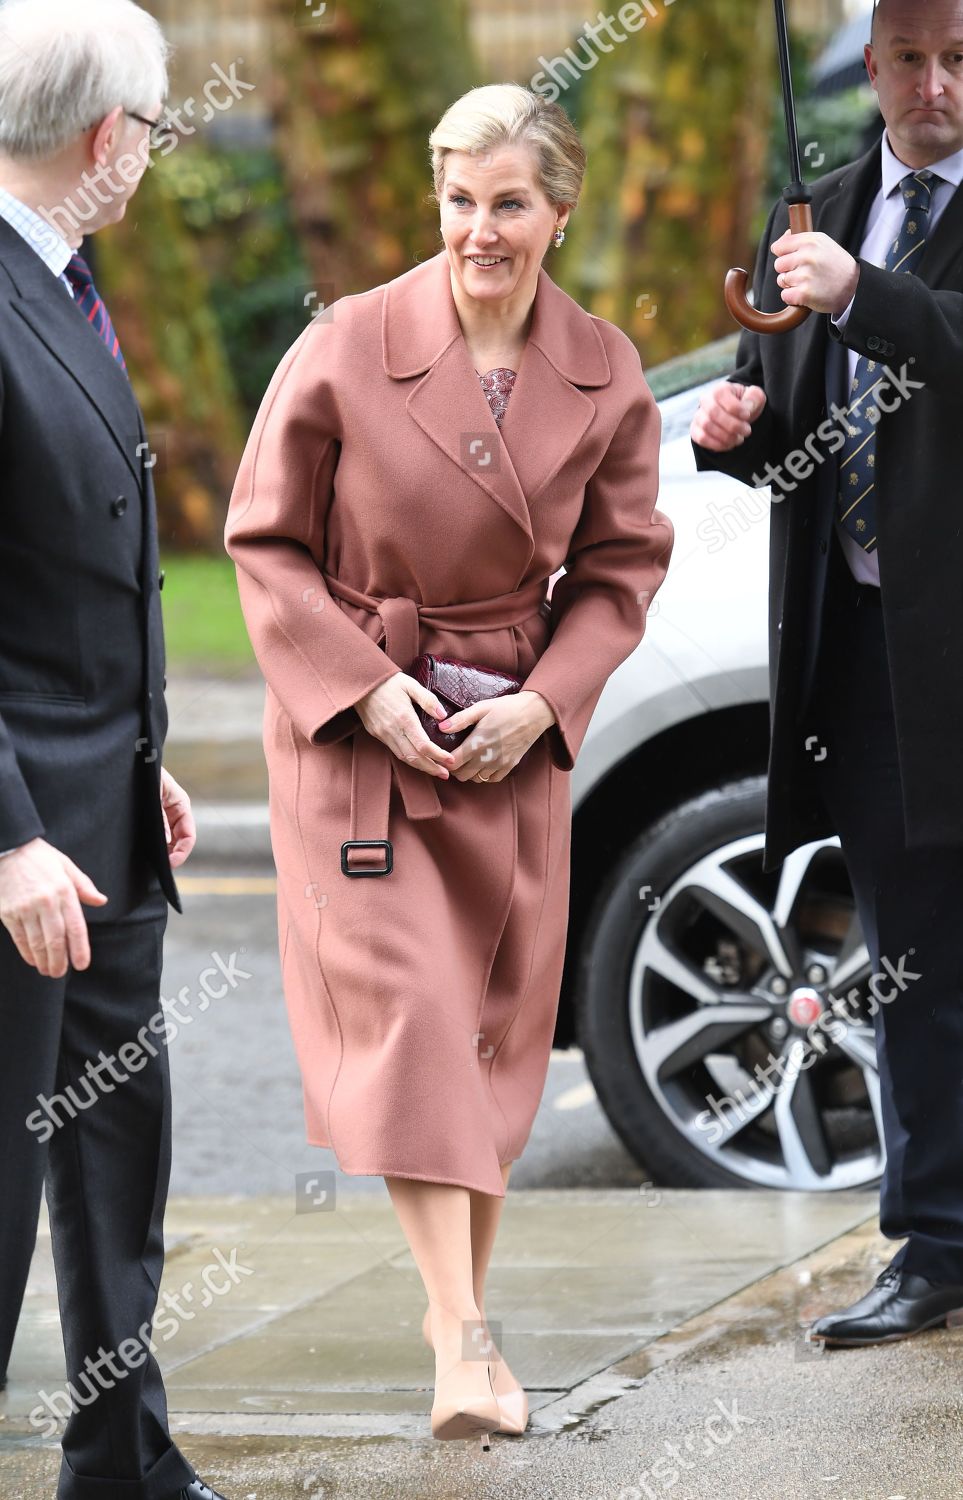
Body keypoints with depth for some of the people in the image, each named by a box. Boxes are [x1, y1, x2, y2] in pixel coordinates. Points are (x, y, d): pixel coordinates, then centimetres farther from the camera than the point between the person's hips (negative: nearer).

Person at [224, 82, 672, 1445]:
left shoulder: (607, 378, -3)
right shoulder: (344, 350, -12)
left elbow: (620, 567, 6)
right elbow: (266, 542, -4)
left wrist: (541, 703, -8)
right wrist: (368, 688, -13)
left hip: (515, 729, 3)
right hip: (354, 718, -3)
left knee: (497, 1017, 9)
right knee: (404, 1007, -14)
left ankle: (465, 1299, 25)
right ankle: (463, 1341, -18)